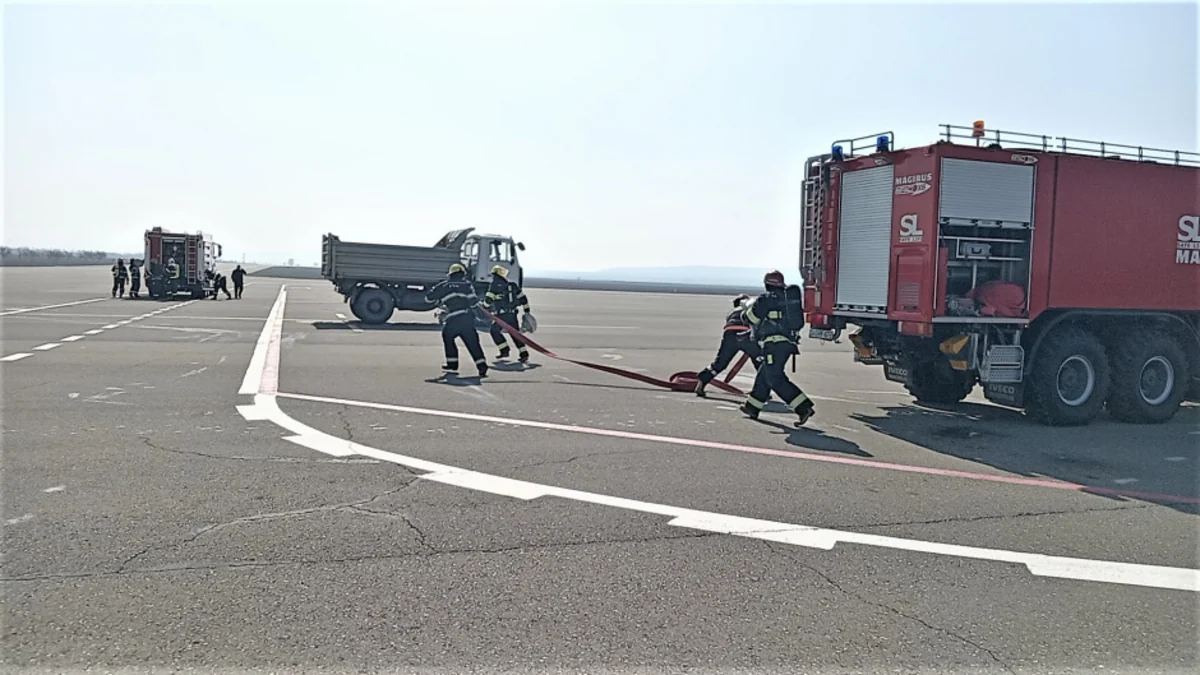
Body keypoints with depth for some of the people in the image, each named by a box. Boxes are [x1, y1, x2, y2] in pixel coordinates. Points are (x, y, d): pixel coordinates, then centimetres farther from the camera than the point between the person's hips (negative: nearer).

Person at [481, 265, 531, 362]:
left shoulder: (495, 285, -5)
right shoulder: (513, 285, 12)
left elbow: (488, 298, -12)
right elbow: (523, 298, 12)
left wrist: (486, 307, 7)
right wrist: (527, 311, 18)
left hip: (501, 315, -5)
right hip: (513, 315, 5)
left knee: (494, 331, 15)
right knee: (515, 334, 13)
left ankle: (505, 350, 8)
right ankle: (524, 354, 5)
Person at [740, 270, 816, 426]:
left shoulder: (765, 300, -10)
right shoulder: (788, 298, 12)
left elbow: (750, 318, -1)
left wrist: (750, 306, 21)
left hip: (773, 344, -9)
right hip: (787, 342, 9)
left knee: (776, 379, -9)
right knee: (764, 374, 20)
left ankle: (805, 408, -19)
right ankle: (752, 407, 31)